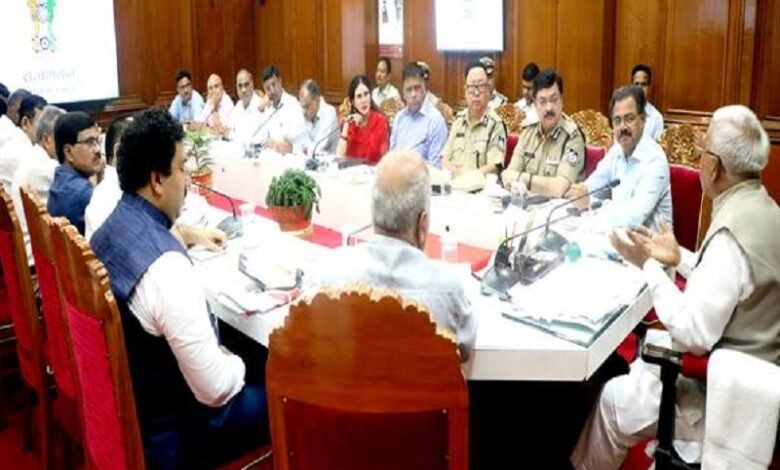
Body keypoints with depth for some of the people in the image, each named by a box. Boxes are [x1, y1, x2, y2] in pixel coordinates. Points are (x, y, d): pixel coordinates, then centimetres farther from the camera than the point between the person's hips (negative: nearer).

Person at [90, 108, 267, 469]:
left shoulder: (107, 232, -5)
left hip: (124, 401, 9)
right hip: (167, 429, -8)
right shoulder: (165, 265, -33)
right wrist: (237, 364, -9)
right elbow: (214, 391, -28)